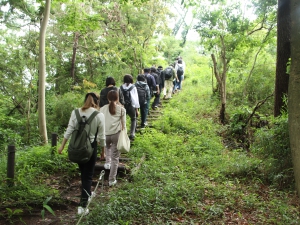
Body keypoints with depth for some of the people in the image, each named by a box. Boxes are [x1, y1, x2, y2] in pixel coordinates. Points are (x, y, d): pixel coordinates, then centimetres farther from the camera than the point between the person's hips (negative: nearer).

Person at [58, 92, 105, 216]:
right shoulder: (99, 115, -10)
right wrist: (103, 150, 6)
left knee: (83, 173, 24)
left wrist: (62, 146, 3)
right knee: (88, 175, 6)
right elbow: (101, 136, -7)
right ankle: (82, 205, 2)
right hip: (91, 147, -3)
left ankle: (87, 194, 45)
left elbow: (69, 130, -3)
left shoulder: (75, 112, -3)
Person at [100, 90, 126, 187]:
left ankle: (107, 162, 28)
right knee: (115, 158, 7)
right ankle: (112, 180, 10)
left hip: (105, 134, 2)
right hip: (116, 134, -2)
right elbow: (124, 123, 4)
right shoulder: (121, 109, 3)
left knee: (107, 146, 38)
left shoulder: (103, 109, 6)